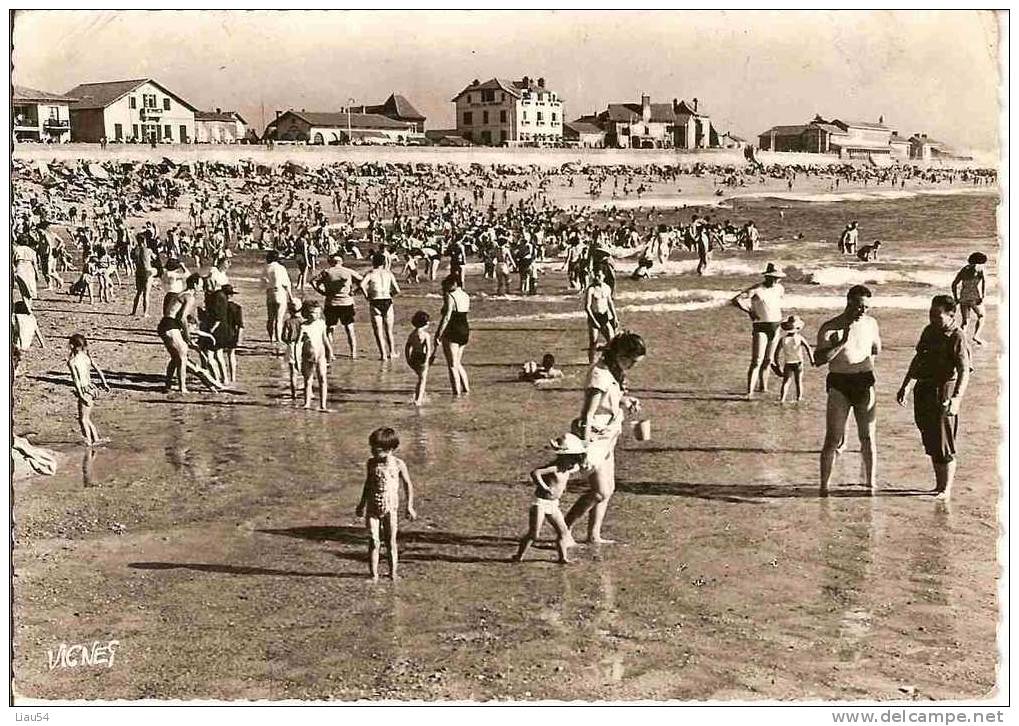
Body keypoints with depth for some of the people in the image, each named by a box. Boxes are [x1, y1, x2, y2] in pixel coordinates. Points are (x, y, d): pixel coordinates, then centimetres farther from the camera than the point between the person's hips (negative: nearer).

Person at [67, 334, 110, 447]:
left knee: (83, 419, 2)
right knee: (87, 418, 18)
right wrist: (105, 384, 21)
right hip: (91, 389, 7)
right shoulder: (87, 356, 6)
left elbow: (76, 379, -18)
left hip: (84, 390, -7)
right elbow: (98, 370, 11)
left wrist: (81, 395, -20)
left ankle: (89, 441, 0)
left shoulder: (72, 361, -14)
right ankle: (96, 439, 20)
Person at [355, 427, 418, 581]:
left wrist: (409, 506, 1)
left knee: (391, 542, 5)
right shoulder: (371, 463, 2)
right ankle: (374, 574, 2)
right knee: (374, 542, -3)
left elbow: (408, 485, 4)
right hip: (373, 508, 2)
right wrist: (362, 504, 22)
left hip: (391, 508, -2)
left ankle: (393, 573, 16)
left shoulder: (398, 464, -5)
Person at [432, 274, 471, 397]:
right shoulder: (466, 296, 10)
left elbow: (446, 317, -20)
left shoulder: (450, 297, -14)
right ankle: (466, 388, 23)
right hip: (465, 330, 8)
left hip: (452, 332, -8)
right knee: (458, 363, 22)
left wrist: (438, 334, -17)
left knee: (452, 365, -2)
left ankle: (456, 393, -4)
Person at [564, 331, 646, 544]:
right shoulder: (600, 376, -25)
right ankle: (564, 530, 5)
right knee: (600, 492, -7)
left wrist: (626, 401, -1)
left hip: (608, 437, 9)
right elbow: (588, 415, -25)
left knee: (608, 489, 12)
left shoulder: (615, 371, 3)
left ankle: (594, 535, 22)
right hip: (594, 437, -9)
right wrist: (585, 450, -26)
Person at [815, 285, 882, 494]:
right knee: (833, 439, -4)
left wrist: (866, 361, 10)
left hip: (865, 383, 3)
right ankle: (824, 485, 5)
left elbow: (877, 349, 27)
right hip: (839, 384, -3)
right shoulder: (830, 328, -5)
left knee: (868, 437, 5)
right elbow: (818, 359, -15)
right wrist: (842, 343, -21)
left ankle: (870, 484, 15)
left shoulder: (871, 323, 8)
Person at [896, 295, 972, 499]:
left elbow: (964, 371, -20)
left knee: (943, 445, -1)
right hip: (923, 391, 7)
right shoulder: (929, 331, 10)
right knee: (930, 443, 14)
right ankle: (939, 484, 27)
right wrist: (905, 386, 24)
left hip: (943, 394, -7)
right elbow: (918, 359, 23)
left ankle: (946, 489, 10)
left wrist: (956, 398, -32)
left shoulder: (957, 337, -13)